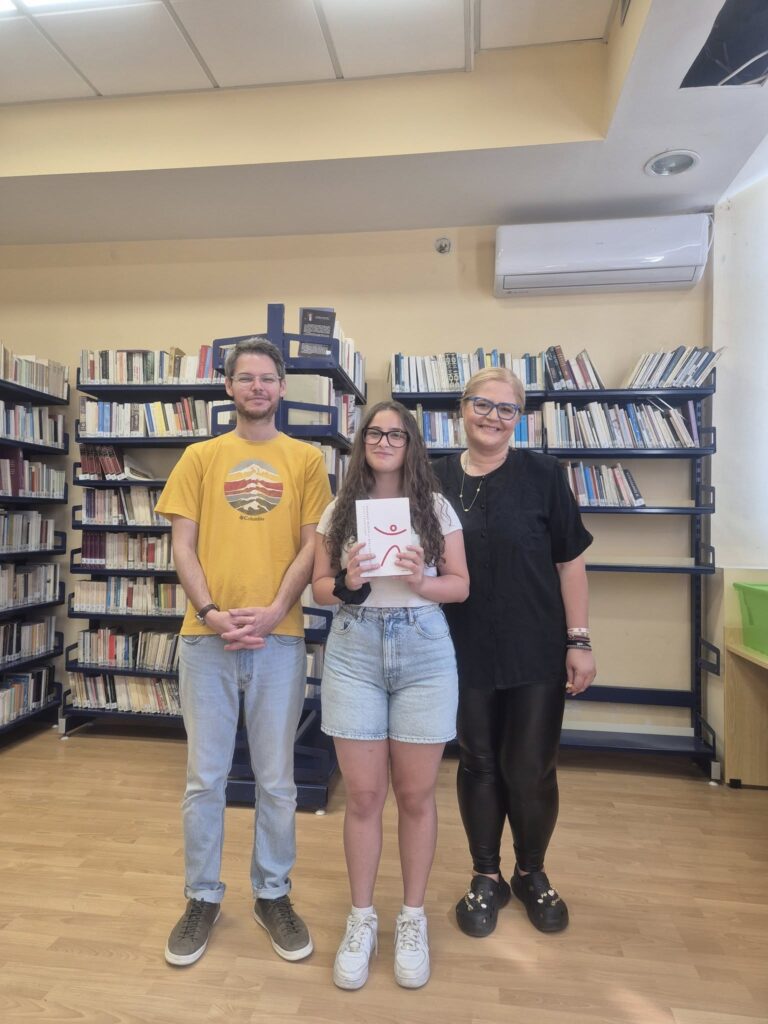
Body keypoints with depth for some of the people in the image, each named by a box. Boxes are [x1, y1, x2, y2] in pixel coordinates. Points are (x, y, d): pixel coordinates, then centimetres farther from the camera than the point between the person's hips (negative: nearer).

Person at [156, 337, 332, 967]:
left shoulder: (307, 459, 5)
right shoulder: (200, 458, 8)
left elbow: (311, 547, 0)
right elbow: (183, 546, 3)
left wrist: (274, 612, -12)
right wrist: (210, 612, -11)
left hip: (279, 637, 0)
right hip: (207, 636, 1)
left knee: (276, 780, 11)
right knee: (205, 779, 11)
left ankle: (273, 894, 32)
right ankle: (203, 897, 32)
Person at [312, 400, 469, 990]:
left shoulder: (436, 507, 3)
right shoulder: (339, 510, 6)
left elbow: (461, 585, 3)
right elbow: (319, 587, 7)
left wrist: (422, 582, -17)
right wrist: (344, 584, -14)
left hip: (424, 653, 0)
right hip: (353, 653, 1)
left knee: (416, 795, 10)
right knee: (363, 796, 9)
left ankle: (413, 918, 31)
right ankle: (361, 918, 30)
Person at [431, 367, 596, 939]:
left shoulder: (543, 474, -5)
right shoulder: (437, 479, -1)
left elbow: (570, 561, -3)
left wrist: (579, 640, -5)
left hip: (538, 653, -1)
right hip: (466, 654, 1)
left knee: (532, 770, 10)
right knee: (479, 765, 14)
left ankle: (532, 873, 37)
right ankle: (486, 878, 36)